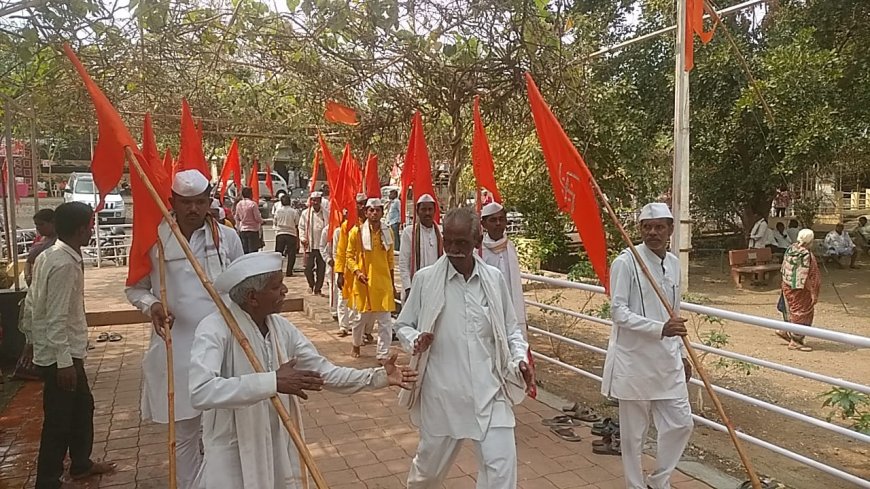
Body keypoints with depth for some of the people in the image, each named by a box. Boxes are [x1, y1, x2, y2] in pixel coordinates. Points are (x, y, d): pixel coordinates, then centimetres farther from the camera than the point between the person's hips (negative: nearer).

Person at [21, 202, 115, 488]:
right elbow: (57, 317, -24)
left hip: (65, 351, 10)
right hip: (60, 354, -10)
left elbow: (31, 303, 15)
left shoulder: (49, 255, 8)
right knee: (59, 420, 0)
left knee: (82, 406, 21)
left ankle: (81, 464, 37)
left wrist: (32, 338, 24)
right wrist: (64, 361, -22)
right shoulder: (65, 264, -23)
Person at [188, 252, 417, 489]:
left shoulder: (281, 327, 0)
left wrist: (378, 376, -7)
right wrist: (272, 382, -38)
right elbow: (201, 392, -35)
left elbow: (323, 372, 1)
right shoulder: (215, 329, -21)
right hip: (233, 456, -6)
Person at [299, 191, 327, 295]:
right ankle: (311, 284, 26)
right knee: (308, 267, 0)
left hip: (322, 245, 1)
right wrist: (303, 238, -5)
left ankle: (318, 288, 16)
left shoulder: (325, 214, 4)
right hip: (309, 245, 0)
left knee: (321, 267, 3)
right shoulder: (305, 213, 3)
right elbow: (301, 227, 7)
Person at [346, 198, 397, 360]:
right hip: (365, 281, -2)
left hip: (383, 281, 3)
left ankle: (383, 355, 8)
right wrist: (357, 272, -17)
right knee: (364, 316, 10)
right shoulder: (357, 232, -4)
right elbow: (350, 256, 0)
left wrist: (392, 284, 15)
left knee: (385, 320, -1)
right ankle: (356, 344, 38)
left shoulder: (387, 232, 6)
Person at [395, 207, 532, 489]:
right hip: (442, 392, 0)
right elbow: (403, 325, 4)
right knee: (430, 465, 19)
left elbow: (510, 328, 10)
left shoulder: (494, 278, -1)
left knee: (501, 466, -4)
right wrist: (415, 340, -17)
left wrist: (520, 358, -6)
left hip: (489, 391, 1)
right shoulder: (425, 279, -7)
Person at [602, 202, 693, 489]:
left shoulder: (673, 263, 8)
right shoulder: (626, 262, -13)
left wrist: (681, 355, 20)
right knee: (633, 432, 7)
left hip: (667, 359, 6)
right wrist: (660, 329, -28)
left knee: (681, 423, 11)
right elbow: (619, 312, -17)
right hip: (634, 358, -6)